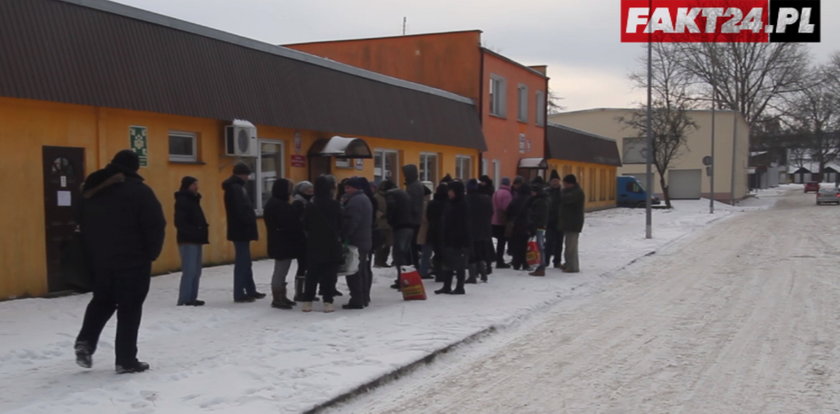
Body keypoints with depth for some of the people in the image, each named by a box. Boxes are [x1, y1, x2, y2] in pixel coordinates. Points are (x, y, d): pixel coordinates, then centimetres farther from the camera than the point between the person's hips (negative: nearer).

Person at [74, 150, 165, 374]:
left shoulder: (92, 190, 8)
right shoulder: (139, 190, -12)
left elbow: (83, 225, 15)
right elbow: (156, 225, -14)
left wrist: (93, 253, 19)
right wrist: (151, 253, 0)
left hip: (99, 259, 6)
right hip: (133, 260, -5)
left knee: (101, 301, 22)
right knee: (129, 308, 2)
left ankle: (85, 341, 4)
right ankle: (126, 360, 4)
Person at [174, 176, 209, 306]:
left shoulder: (193, 200, 18)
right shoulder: (182, 201, -11)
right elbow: (180, 223, -19)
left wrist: (203, 230, 7)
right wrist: (194, 232, -22)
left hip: (196, 240, 10)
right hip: (188, 241, -10)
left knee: (196, 271, 12)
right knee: (189, 271, -10)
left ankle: (192, 298, 18)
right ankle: (184, 300, -6)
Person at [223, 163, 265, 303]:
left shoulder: (237, 187, 17)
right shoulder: (235, 188, -15)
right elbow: (240, 211, -23)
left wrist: (251, 215, 9)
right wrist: (250, 221, -14)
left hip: (241, 230, 11)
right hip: (241, 230, -11)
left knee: (245, 261, 16)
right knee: (242, 262, -6)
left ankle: (250, 291, 24)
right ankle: (239, 294, -3)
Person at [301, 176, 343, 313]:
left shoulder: (311, 205, -3)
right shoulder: (334, 204, -9)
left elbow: (305, 225, 2)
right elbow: (340, 224, -4)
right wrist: (338, 236, 11)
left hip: (314, 244, 2)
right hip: (332, 244, -2)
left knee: (312, 273, 10)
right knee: (330, 273, 3)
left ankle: (307, 301, 11)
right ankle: (328, 302, 0)